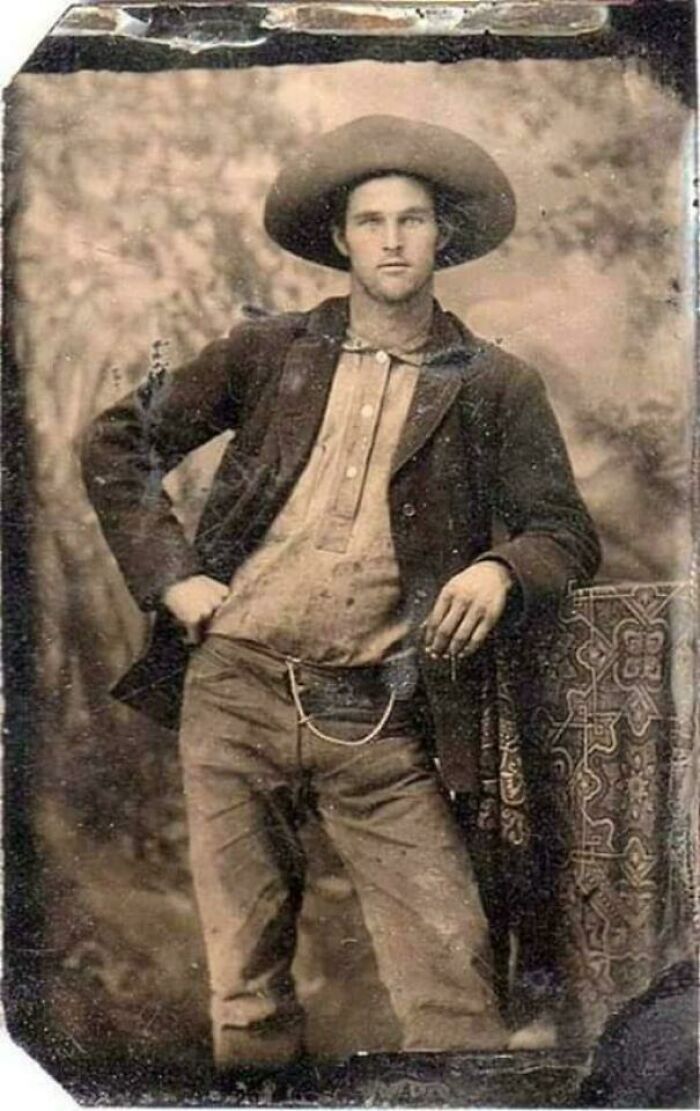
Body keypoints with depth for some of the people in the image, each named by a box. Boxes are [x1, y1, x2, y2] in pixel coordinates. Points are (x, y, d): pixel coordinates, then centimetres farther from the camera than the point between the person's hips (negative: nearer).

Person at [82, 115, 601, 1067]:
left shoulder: (496, 388, 5)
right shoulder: (267, 352, 7)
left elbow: (567, 532, 7)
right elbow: (118, 442, 13)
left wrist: (500, 570, -15)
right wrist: (170, 575, 2)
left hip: (380, 721, -1)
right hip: (236, 693, 1)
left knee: (451, 973, -5)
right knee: (246, 981, 9)